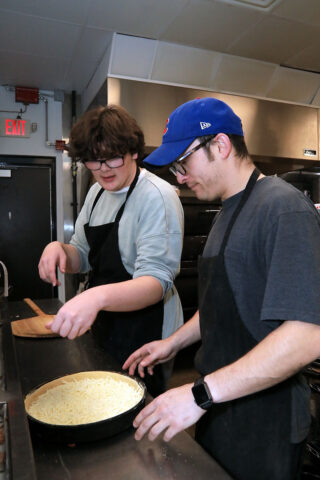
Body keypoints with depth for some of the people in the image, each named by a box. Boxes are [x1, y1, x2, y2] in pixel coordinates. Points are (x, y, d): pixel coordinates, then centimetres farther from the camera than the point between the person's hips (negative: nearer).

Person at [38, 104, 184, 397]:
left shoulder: (156, 197, -21)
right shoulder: (98, 191, 4)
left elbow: (157, 281, -27)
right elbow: (83, 257, 10)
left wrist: (98, 297, -44)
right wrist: (59, 249, -12)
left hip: (145, 339, -7)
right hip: (104, 330, 8)